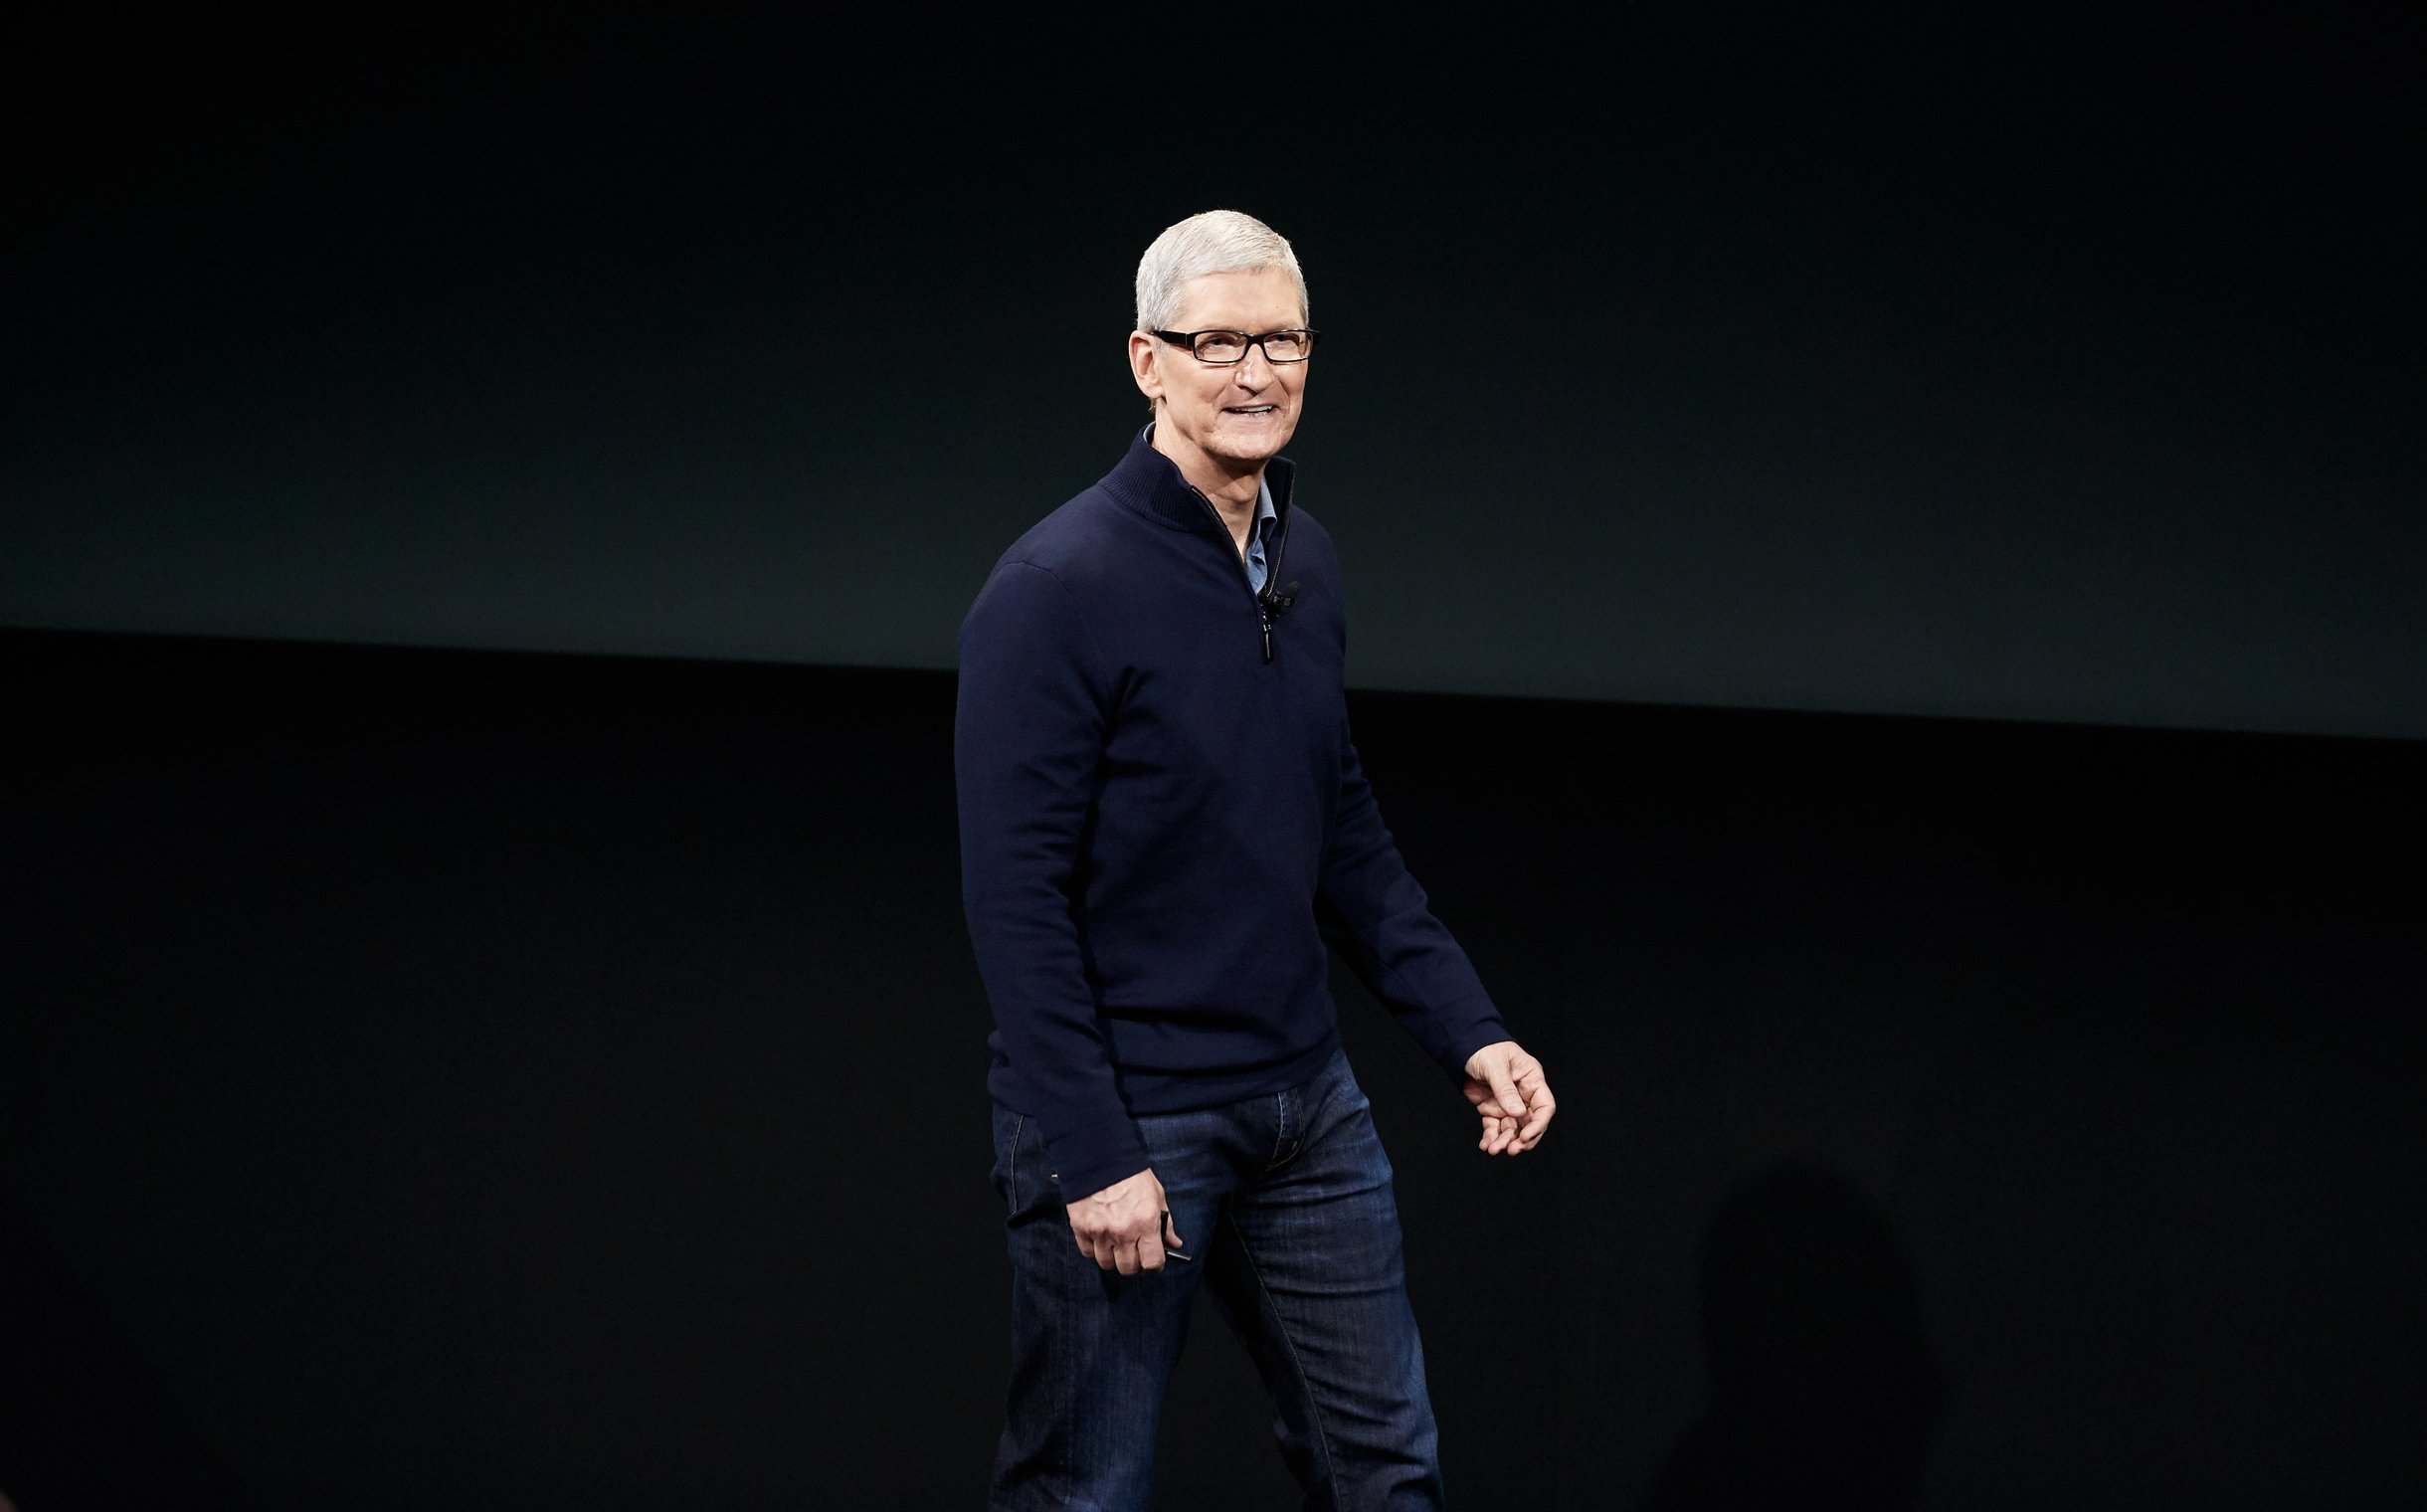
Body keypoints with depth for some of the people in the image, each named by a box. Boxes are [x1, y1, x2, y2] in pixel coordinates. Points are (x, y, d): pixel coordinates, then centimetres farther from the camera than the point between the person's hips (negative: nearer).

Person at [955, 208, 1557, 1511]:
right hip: (1126, 1120, -7)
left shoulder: (1305, 564, 7)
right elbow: (1016, 897, -18)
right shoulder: (1055, 590, -16)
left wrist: (1467, 1028, 10)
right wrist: (1091, 1154, -20)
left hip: (1304, 1104, 7)